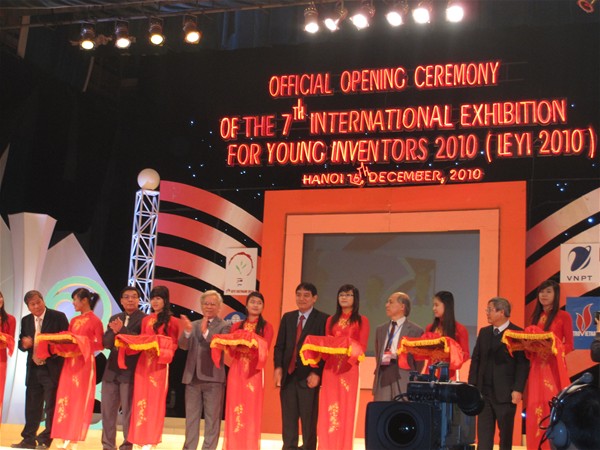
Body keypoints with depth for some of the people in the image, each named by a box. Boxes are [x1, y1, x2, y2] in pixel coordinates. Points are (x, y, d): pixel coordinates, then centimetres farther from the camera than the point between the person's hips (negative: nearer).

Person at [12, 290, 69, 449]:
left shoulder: (58, 317, -4)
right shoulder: (26, 321, 11)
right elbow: (21, 343, 14)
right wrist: (24, 343, -10)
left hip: (52, 369, -5)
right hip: (33, 369, 5)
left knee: (51, 406, 0)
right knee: (32, 406, 10)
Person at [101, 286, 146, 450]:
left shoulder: (144, 319, -3)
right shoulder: (114, 319, 14)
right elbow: (106, 343, 6)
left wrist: (122, 330, -21)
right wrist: (114, 332, -14)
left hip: (131, 370, -6)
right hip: (112, 369, 6)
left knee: (128, 411, -2)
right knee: (107, 410, 10)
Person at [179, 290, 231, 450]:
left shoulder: (224, 326, 0)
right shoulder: (194, 325, 13)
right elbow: (183, 346, -1)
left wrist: (206, 332, -29)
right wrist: (187, 331, -21)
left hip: (213, 378, -4)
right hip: (192, 377, 4)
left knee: (212, 418, 1)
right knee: (191, 417, 9)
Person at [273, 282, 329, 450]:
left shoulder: (323, 319, -1)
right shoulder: (287, 317, 14)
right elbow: (279, 345, 12)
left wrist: (317, 373, -15)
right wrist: (278, 367, -2)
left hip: (309, 376, -4)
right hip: (288, 375, 4)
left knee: (309, 420, 1)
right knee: (288, 420, 8)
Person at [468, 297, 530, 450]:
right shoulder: (484, 332, 13)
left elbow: (523, 364, -9)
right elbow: (475, 360, 13)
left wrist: (518, 390, -16)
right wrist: (472, 385, 5)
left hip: (505, 393, -5)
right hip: (484, 391, 5)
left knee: (506, 435, 6)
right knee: (483, 435, 3)